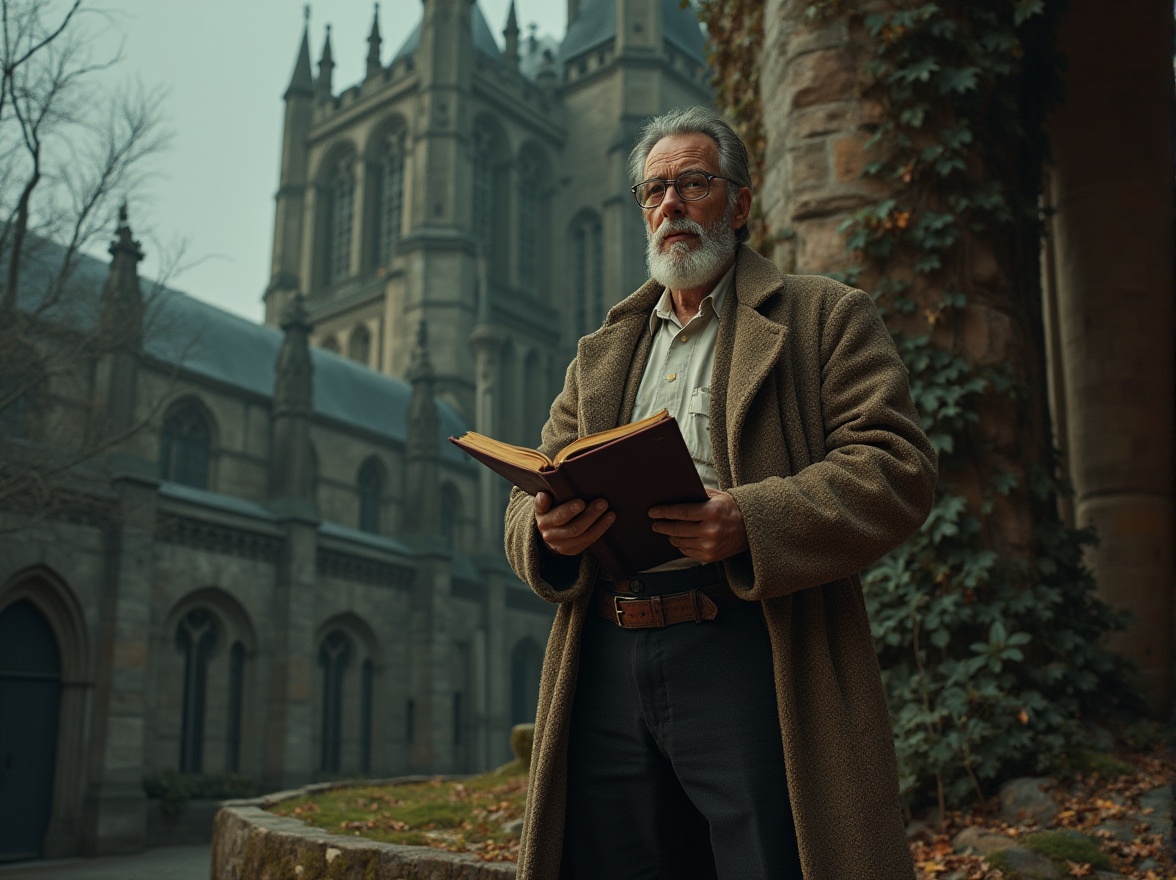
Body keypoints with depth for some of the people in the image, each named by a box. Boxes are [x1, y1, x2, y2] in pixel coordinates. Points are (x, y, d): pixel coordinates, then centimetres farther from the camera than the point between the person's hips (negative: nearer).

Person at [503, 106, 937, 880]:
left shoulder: (826, 317, 9)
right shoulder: (602, 352, 24)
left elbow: (898, 467, -4)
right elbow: (534, 491, 19)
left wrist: (752, 523, -20)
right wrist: (549, 527, -7)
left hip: (746, 656, -4)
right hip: (607, 664, 5)